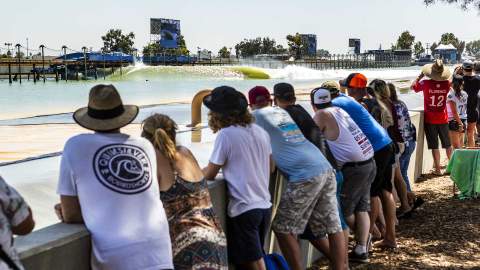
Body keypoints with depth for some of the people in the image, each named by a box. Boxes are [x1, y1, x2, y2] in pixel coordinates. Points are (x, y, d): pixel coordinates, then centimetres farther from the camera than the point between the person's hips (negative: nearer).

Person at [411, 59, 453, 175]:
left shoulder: (426, 83, -16)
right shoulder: (446, 84, -8)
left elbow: (413, 86, 3)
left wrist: (420, 75, 9)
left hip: (430, 120, -3)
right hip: (443, 120, 3)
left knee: (434, 146, 2)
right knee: (447, 144, 17)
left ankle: (438, 169, 4)